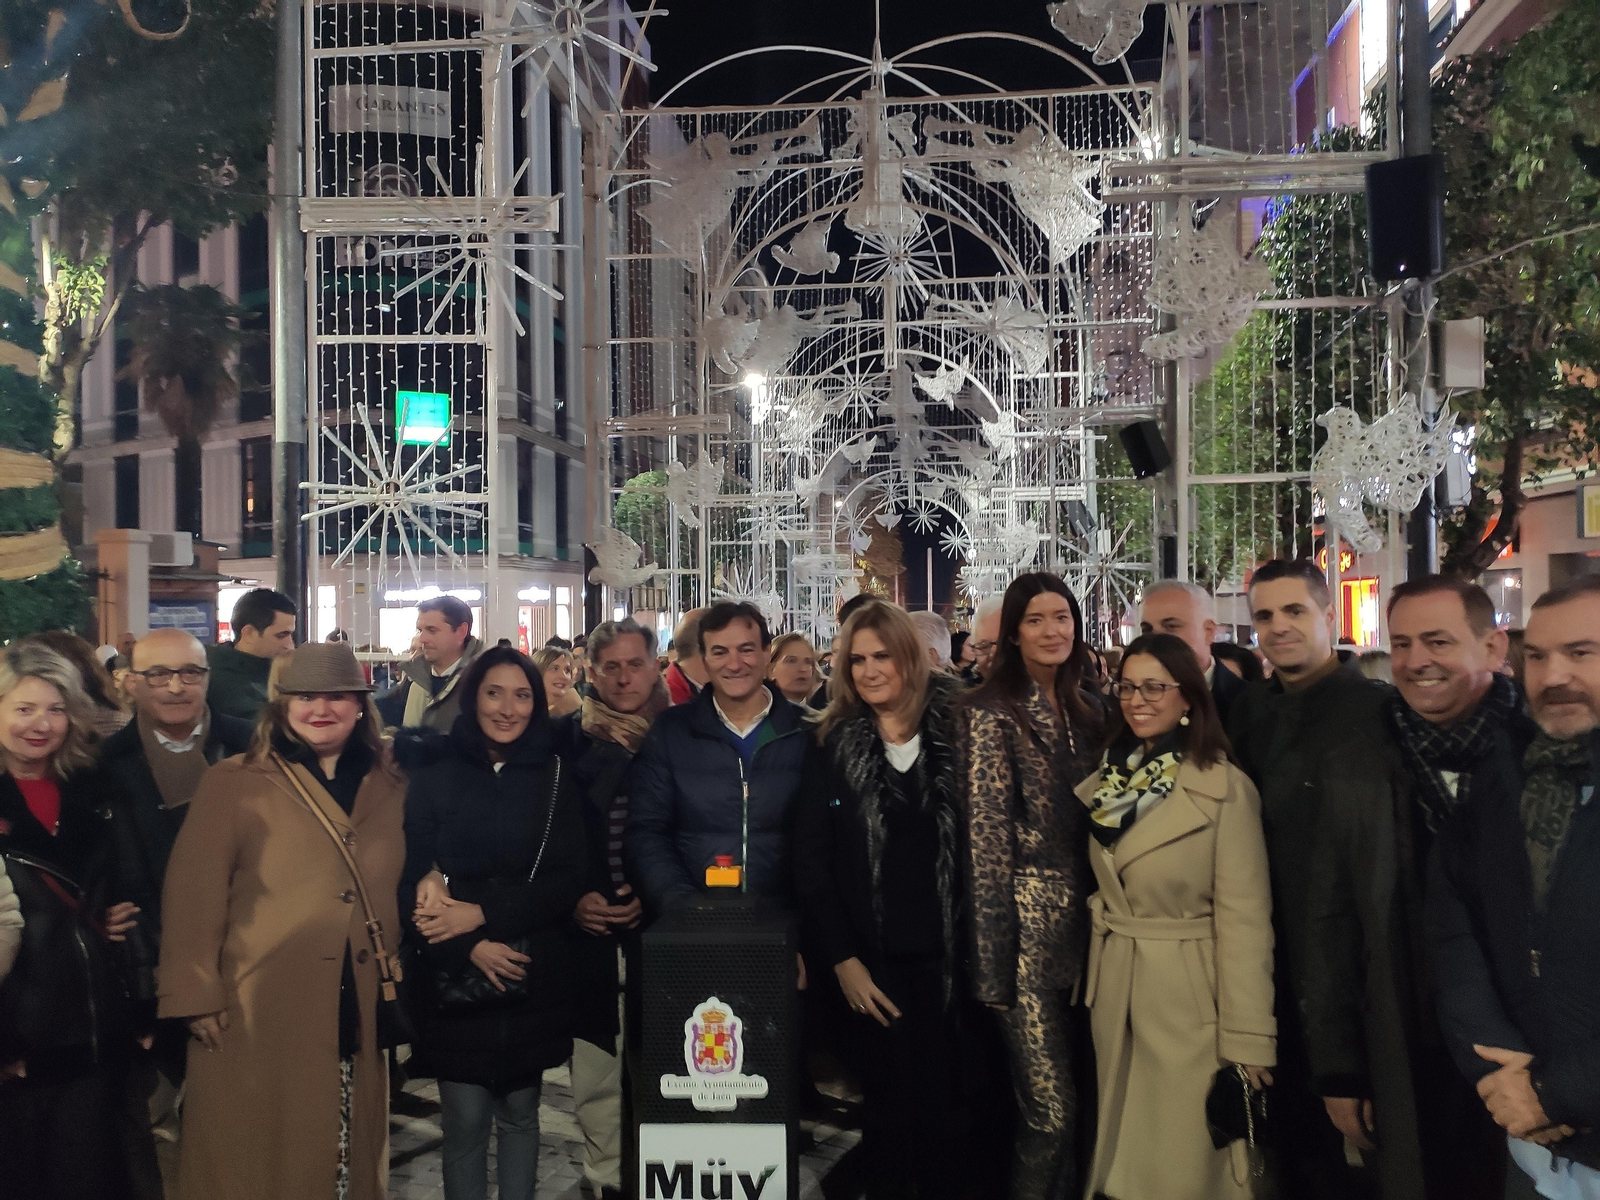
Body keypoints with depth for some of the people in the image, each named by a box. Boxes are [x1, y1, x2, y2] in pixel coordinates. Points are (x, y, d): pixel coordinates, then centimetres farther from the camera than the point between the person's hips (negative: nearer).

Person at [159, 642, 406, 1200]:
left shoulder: (391, 787, 9)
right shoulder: (233, 783, -4)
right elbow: (193, 898, -7)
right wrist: (198, 999, -11)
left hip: (361, 1020, 4)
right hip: (259, 1020, -3)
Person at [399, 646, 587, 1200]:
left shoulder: (555, 776, 4)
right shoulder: (435, 772, 2)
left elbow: (569, 880, -1)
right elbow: (413, 877, -2)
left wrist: (483, 913, -13)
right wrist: (470, 947, -15)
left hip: (534, 976, 1)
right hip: (456, 976, -1)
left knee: (519, 1113, 10)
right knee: (465, 1121, 1)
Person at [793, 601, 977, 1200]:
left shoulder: (959, 733, 2)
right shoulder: (832, 743, 2)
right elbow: (810, 861, 1)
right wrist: (842, 959, -4)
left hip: (951, 954, 0)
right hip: (877, 963, 0)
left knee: (948, 1101, 4)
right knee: (890, 1102, 4)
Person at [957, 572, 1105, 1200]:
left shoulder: (1087, 708, 11)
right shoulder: (991, 713, -9)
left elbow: (1098, 817, 15)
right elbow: (986, 834, -12)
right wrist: (992, 957, -14)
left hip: (1084, 920, 6)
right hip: (1028, 928, -6)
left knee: (1070, 1101, 11)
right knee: (1052, 1112, -4)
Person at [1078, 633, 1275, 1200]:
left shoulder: (1226, 788, -14)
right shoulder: (1106, 782, 5)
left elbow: (1244, 918, -15)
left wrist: (1248, 1040, -16)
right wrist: (1092, 978, 6)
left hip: (1188, 995, -5)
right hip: (1112, 992, 6)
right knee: (1122, 1149, 18)